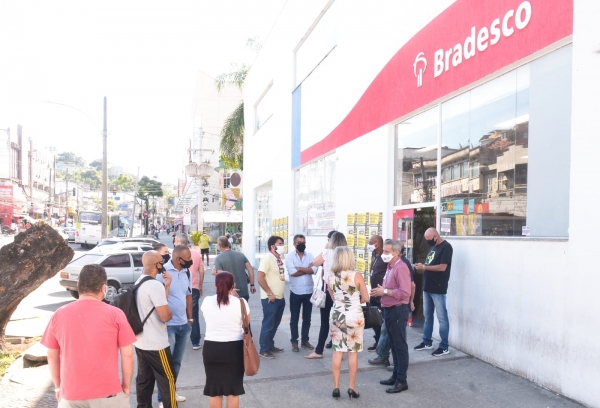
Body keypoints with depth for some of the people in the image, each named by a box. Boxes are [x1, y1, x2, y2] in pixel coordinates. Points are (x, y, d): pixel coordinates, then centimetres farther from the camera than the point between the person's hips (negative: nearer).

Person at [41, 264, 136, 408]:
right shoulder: (115, 314, -10)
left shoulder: (59, 315, -3)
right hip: (108, 393, -2)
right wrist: (126, 386, 6)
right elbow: (127, 355, -7)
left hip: (71, 395, 2)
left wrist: (58, 387, 19)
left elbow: (52, 356, 6)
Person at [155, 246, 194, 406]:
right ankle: (162, 398, 19)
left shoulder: (186, 272, 6)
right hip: (168, 325, -6)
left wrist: (190, 318, 14)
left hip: (184, 324, 7)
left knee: (177, 361, 16)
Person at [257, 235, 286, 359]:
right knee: (268, 324, 0)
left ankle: (270, 345, 30)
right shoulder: (267, 258, -16)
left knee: (275, 324, 17)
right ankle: (264, 350, 10)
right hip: (270, 299, -8)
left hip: (280, 298, 8)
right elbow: (260, 278, -21)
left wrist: (280, 293, 14)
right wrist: (270, 293, -19)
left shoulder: (279, 259, 9)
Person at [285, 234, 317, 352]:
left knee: (307, 318, 13)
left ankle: (305, 340, 26)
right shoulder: (290, 256, -6)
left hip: (309, 292, 3)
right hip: (296, 292, -3)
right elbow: (292, 272, -20)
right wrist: (307, 269, -12)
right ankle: (294, 341, 19)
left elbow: (314, 270, -12)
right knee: (294, 318, 7)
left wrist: (299, 268, -16)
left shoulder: (310, 255, 3)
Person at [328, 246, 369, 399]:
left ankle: (336, 387, 15)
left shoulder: (330, 277, -1)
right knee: (353, 352, 7)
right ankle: (352, 388, 15)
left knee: (337, 351, 10)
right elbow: (365, 298, -5)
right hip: (354, 316, -3)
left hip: (336, 315, 3)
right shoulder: (357, 276, -11)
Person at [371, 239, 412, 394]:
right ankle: (395, 376, 27)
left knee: (400, 346, -1)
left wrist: (384, 291, -21)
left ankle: (402, 381, 8)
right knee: (393, 345, 16)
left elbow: (404, 292, -27)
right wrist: (380, 291, 6)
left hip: (398, 311, -10)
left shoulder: (401, 268, -17)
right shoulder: (390, 267, 14)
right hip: (389, 310, 10)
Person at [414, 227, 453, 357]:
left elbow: (442, 267, -20)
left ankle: (444, 347, 8)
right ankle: (427, 342, 26)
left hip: (438, 289, -9)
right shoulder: (433, 247, 15)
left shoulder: (446, 247, -12)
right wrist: (422, 267, 0)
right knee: (427, 316, 15)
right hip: (428, 287, 9)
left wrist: (424, 267, -17)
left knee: (442, 318, 0)